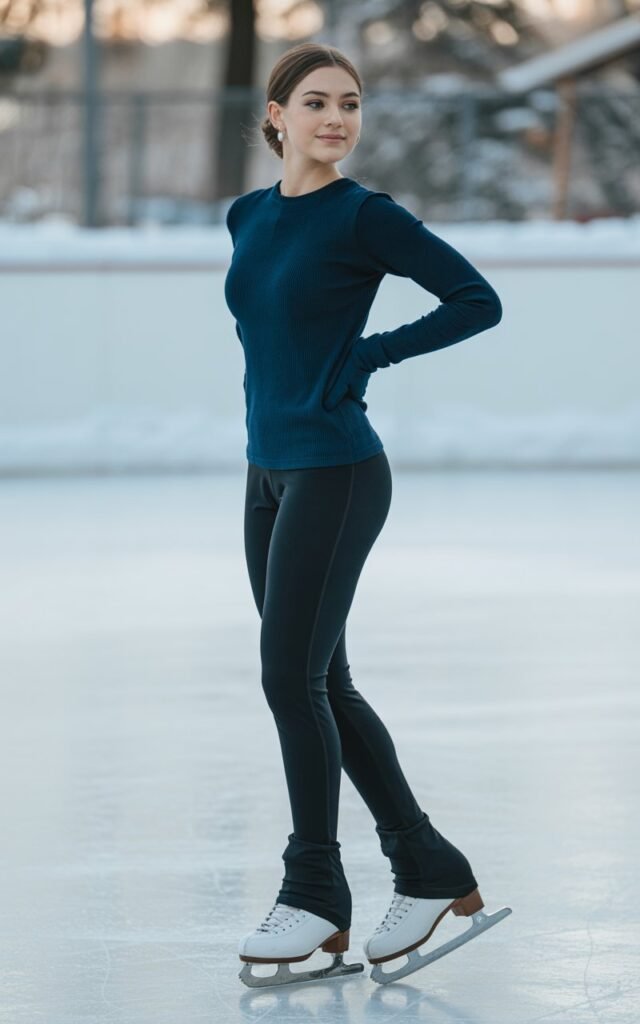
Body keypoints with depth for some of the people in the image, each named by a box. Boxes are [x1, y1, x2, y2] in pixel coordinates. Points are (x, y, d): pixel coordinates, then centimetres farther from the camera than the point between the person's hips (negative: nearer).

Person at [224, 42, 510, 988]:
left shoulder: (365, 217, -9)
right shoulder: (248, 217, 10)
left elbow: (478, 301, -10)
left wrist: (371, 354, -12)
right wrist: (269, 407, 13)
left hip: (336, 474, -7)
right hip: (267, 473, 7)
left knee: (292, 677, -9)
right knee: (324, 688, 10)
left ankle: (316, 897, 2)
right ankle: (430, 870, 19)